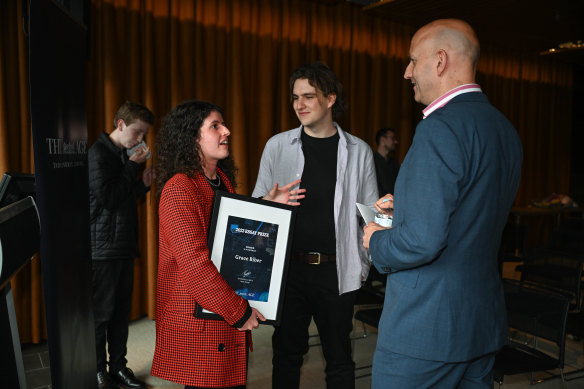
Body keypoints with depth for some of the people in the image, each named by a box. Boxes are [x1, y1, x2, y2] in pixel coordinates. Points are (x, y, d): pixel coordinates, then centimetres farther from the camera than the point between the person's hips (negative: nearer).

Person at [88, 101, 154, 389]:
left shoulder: (124, 155, 14)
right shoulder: (99, 153, -11)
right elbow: (107, 198, -19)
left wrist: (144, 184, 3)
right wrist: (133, 166, -14)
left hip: (124, 246, 8)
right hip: (104, 247, -8)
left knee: (121, 311, 14)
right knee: (101, 313, 2)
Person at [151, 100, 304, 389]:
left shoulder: (222, 180, 12)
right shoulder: (180, 188, -16)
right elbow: (194, 263, -22)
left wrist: (265, 206, 8)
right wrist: (238, 311, -19)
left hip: (232, 315, 8)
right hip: (199, 320, -8)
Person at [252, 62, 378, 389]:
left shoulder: (359, 151, 1)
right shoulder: (277, 146, 2)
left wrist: (364, 265, 0)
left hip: (337, 270, 0)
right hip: (287, 267, 1)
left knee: (339, 357, 12)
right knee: (287, 352, 13)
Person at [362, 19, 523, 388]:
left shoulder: (441, 128, -22)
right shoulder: (505, 128, 7)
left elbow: (421, 241, -27)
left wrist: (376, 241, -7)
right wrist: (407, 205, 15)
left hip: (424, 330, -9)